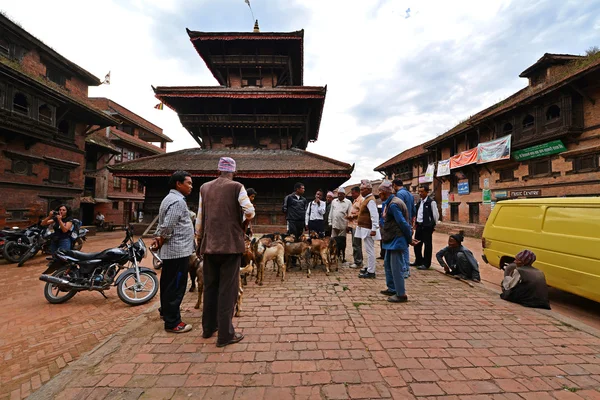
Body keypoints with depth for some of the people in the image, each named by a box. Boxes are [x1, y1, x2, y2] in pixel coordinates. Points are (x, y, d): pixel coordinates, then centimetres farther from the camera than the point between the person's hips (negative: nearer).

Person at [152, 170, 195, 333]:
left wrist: (157, 239, 8)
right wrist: (160, 242, -8)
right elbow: (167, 227, -23)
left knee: (168, 283, 22)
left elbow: (162, 224, 17)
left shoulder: (169, 198, 15)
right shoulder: (178, 201, -18)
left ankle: (166, 310, 38)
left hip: (170, 251, 11)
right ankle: (172, 323, 7)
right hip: (178, 251, -11)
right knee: (176, 287, -2)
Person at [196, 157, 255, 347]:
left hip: (209, 244, 5)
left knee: (210, 287, 18)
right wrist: (243, 222, 4)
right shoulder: (236, 187, -7)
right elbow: (250, 212, -17)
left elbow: (200, 217, 10)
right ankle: (225, 334, 12)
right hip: (231, 244, -5)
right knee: (227, 289, 3)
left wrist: (199, 239, 20)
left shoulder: (205, 188, 7)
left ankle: (208, 327, 32)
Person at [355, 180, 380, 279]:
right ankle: (369, 267, 31)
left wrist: (374, 229, -26)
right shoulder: (366, 199, 14)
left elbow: (375, 215, -24)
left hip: (368, 229, -10)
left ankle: (371, 272, 3)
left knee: (369, 250, -4)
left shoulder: (370, 200, -17)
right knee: (368, 250, 19)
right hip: (364, 228, 10)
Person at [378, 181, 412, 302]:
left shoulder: (393, 204, -20)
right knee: (387, 264, 19)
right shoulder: (388, 203, 12)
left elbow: (403, 223, -21)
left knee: (396, 267, -3)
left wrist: (409, 238, -13)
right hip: (391, 240, 11)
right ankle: (392, 289, 32)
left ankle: (401, 294, 8)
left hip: (396, 240, -11)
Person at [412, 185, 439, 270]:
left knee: (427, 245, 3)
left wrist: (433, 225, -3)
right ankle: (418, 261, 29)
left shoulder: (431, 202, -10)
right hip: (419, 226, 8)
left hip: (427, 226, -8)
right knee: (417, 244, 14)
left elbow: (436, 215, -8)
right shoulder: (419, 202, 12)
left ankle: (426, 264, 13)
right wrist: (416, 223, 12)